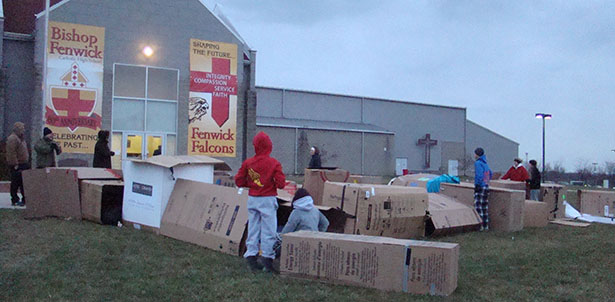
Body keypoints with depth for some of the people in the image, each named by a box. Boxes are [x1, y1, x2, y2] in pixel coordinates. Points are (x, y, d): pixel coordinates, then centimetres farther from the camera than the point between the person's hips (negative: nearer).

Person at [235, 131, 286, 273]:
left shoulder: (248, 162, 0)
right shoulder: (274, 163, -9)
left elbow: (239, 181, 2)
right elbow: (281, 183, -12)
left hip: (252, 199, 4)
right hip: (268, 199, -4)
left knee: (253, 228, 11)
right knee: (269, 230, 2)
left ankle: (251, 259, 14)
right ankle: (268, 260, 3)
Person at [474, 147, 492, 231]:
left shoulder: (478, 163, -13)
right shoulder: (485, 163, 14)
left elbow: (479, 175, -22)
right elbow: (490, 174, 23)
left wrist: (477, 185, -15)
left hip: (480, 187, -9)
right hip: (486, 187, 9)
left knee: (478, 206, -6)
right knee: (485, 207, 12)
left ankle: (480, 225, -8)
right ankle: (486, 225, 16)